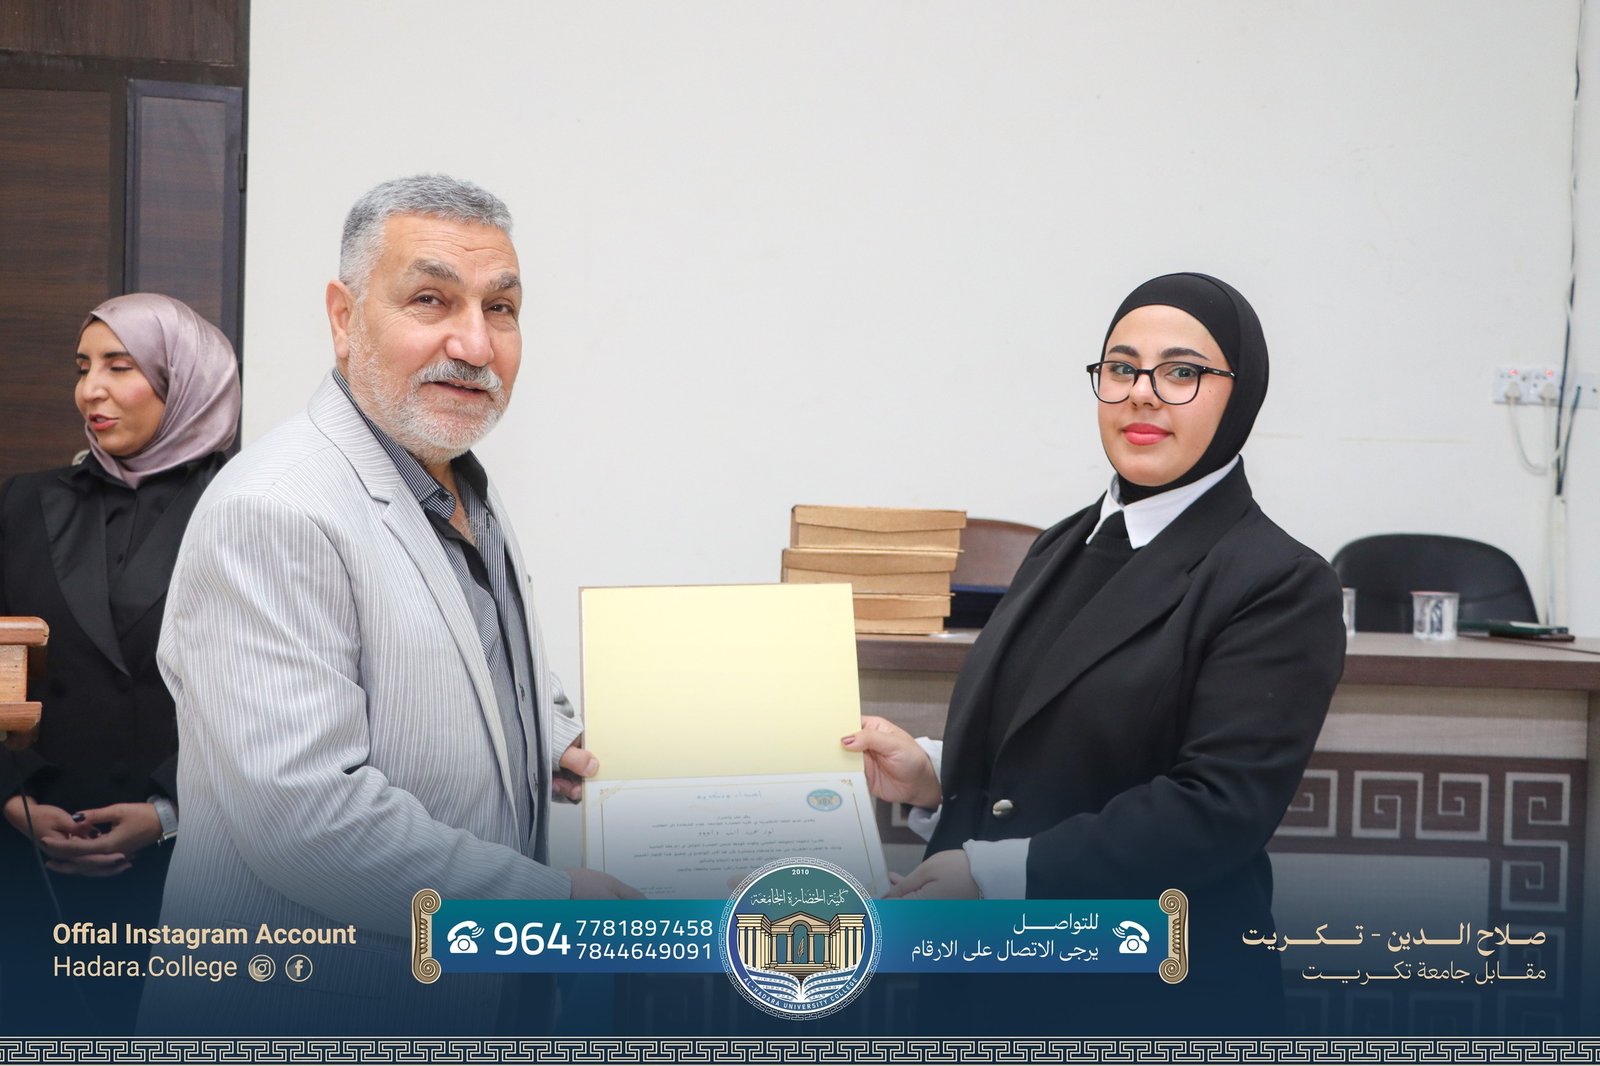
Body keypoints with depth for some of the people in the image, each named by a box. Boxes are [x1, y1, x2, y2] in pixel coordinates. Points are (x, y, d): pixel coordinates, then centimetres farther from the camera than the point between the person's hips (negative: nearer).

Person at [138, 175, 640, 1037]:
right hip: (303, 1007, -9)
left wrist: (559, 750, 3)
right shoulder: (273, 513, -22)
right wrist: (556, 903, -24)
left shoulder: (465, 495, 9)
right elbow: (302, 810, -29)